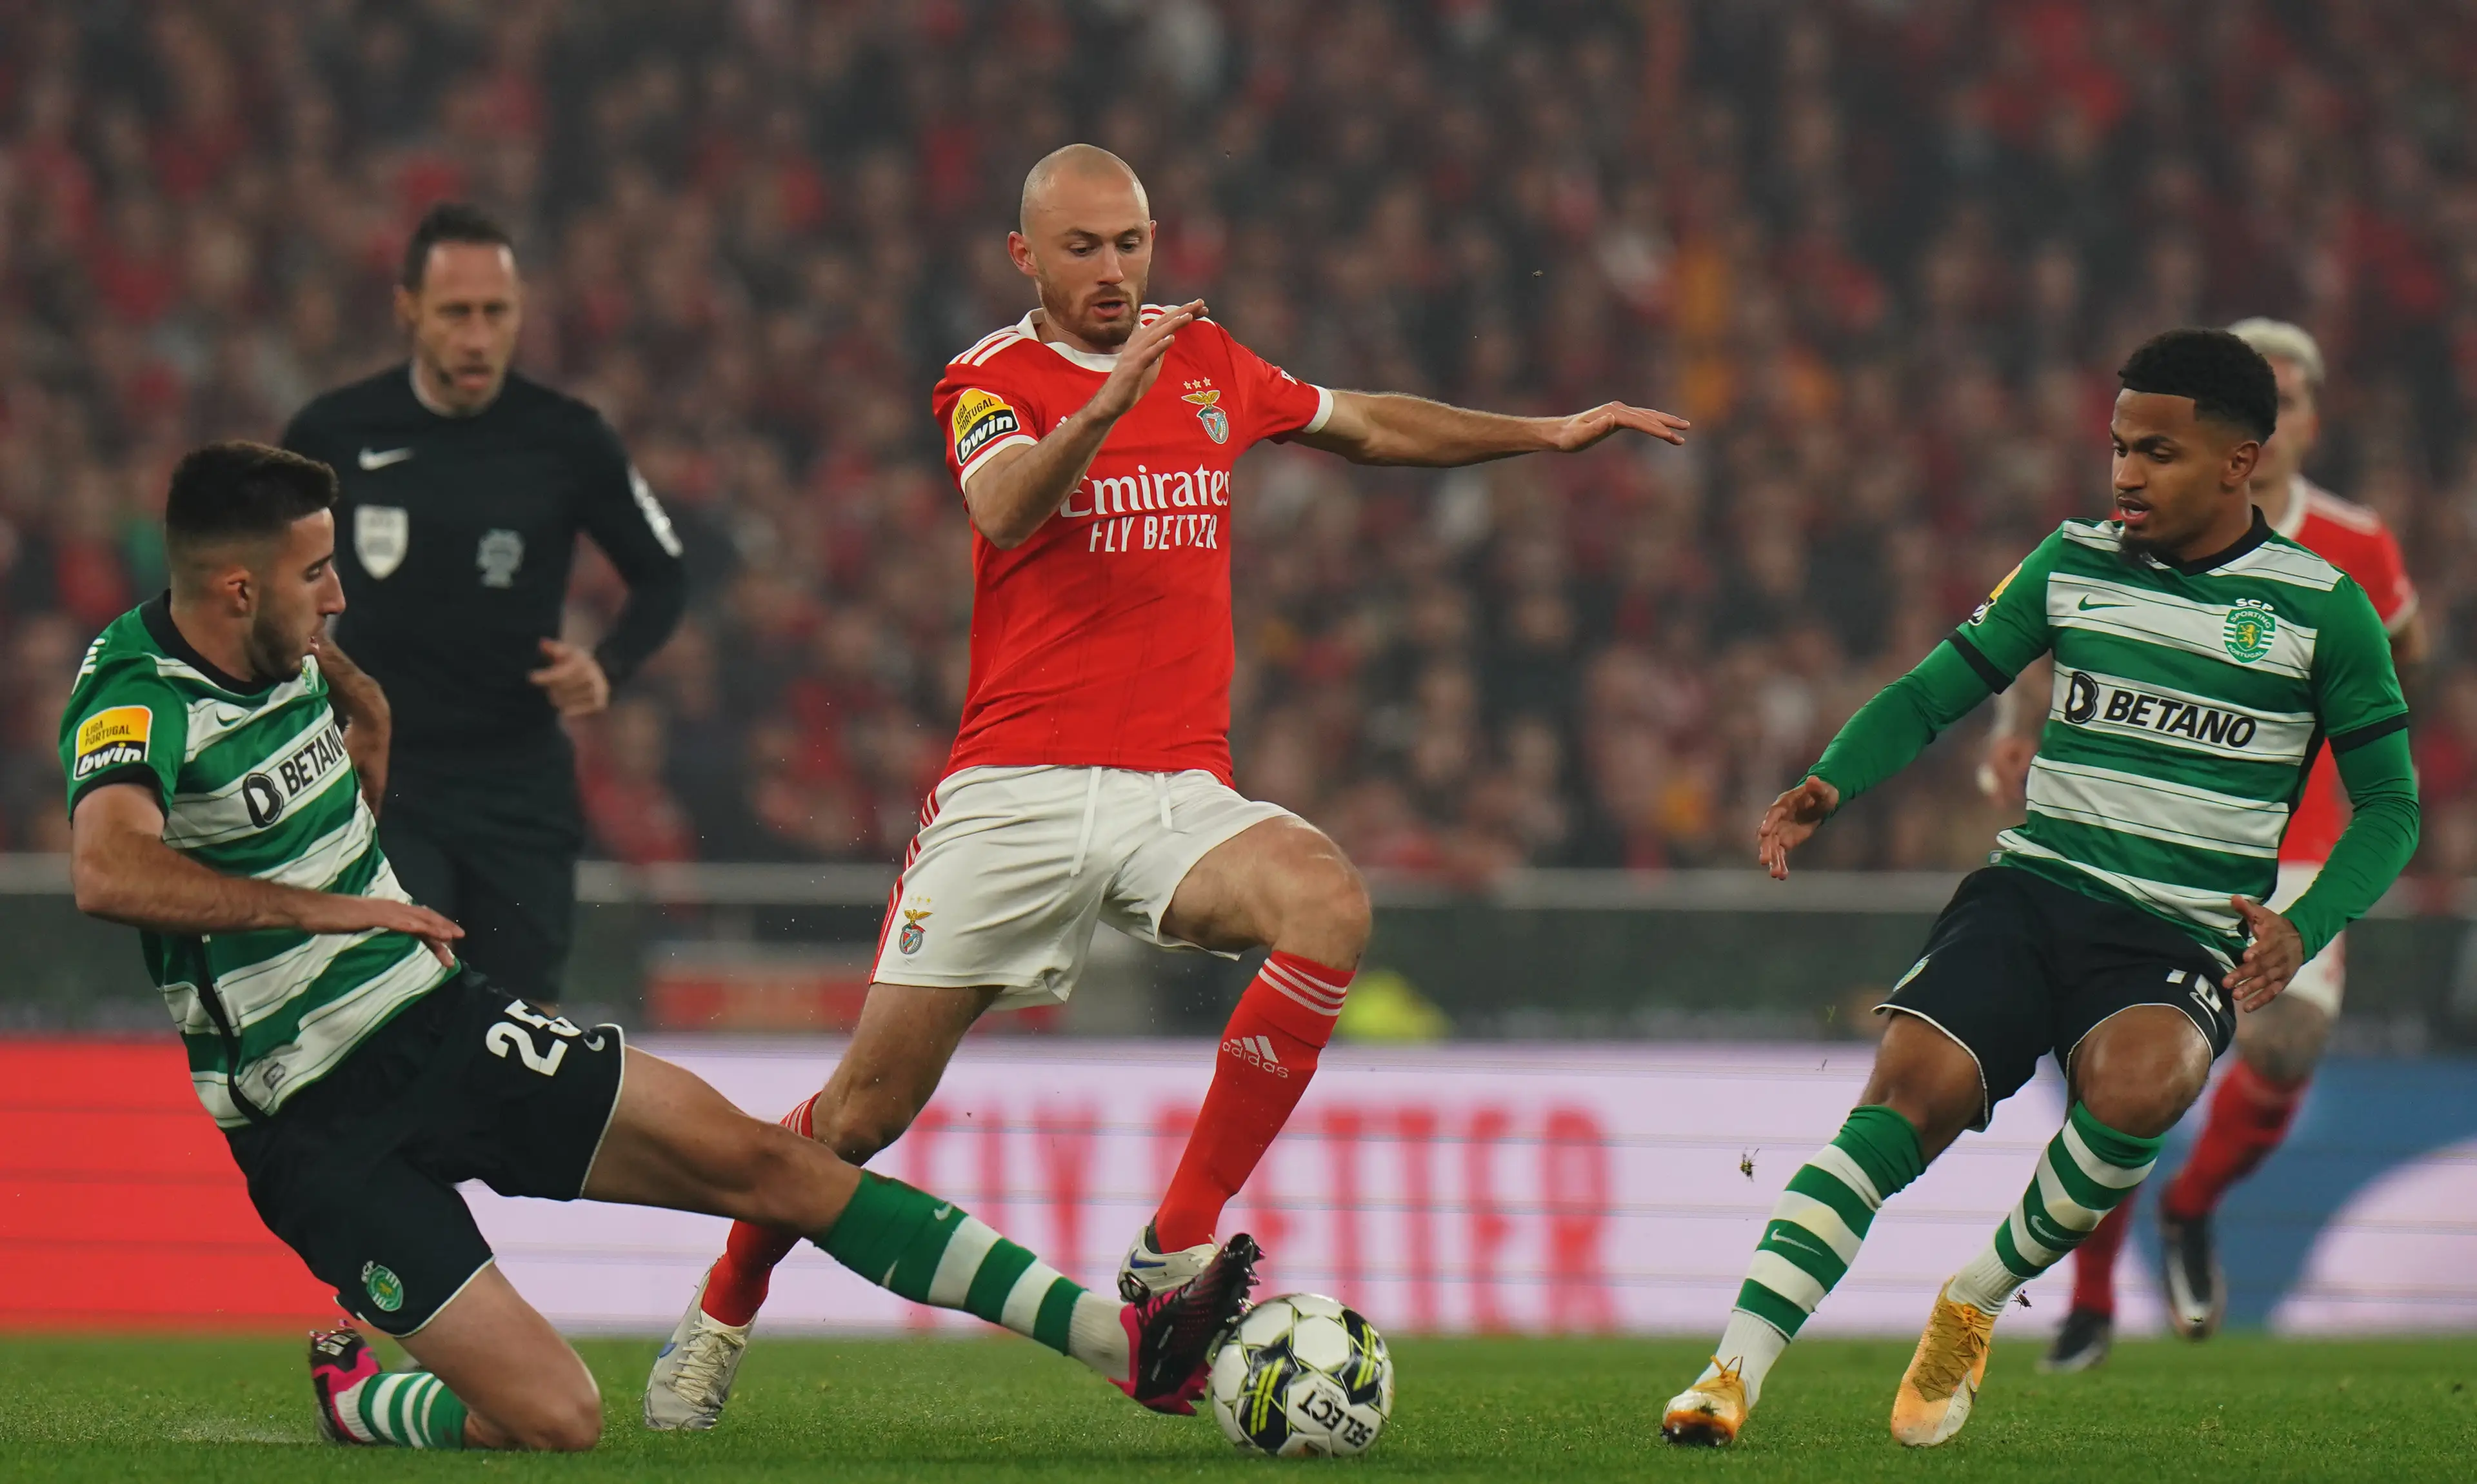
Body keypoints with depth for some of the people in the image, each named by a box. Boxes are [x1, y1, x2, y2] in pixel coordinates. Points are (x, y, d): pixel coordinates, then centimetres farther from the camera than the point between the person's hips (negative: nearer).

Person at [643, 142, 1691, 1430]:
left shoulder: (1208, 362, 14)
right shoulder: (989, 379, 0)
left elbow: (1366, 427, 31)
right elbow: (1006, 507, -22)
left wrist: (1549, 434, 33)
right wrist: (1105, 404, -39)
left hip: (1177, 790, 3)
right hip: (1015, 789, -3)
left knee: (1329, 903, -28)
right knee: (871, 1106, -3)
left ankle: (1175, 1255, -23)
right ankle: (718, 1322, 23)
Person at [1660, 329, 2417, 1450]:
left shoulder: (2321, 609, 3)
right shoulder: (2074, 565, 11)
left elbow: (2389, 807, 6)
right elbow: (1936, 692, 15)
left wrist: (2301, 930, -12)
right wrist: (1832, 782, -6)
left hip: (2184, 941, -2)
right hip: (2033, 889, 2)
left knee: (2133, 1085, -36)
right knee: (1913, 1088, -25)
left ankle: (1978, 1300, -9)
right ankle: (1735, 1372, -29)